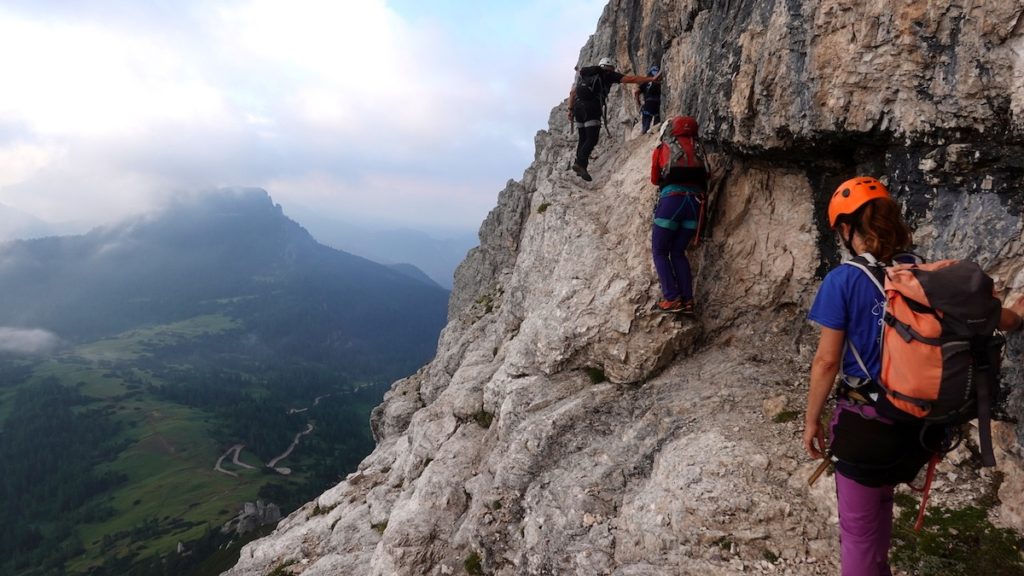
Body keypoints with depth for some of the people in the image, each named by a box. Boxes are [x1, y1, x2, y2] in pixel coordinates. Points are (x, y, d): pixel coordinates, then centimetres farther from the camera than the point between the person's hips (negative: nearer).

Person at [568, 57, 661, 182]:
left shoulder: (584, 73, 28)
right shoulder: (609, 75, 12)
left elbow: (572, 92, 21)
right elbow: (631, 79, 6)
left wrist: (570, 109, 21)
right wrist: (651, 79, 6)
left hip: (578, 106, 6)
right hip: (591, 107, -6)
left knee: (583, 138, 16)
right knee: (592, 139, -11)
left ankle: (579, 165, 15)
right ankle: (580, 163, -27)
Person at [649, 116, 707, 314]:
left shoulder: (662, 149, 9)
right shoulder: (697, 149, 17)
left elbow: (655, 179, 21)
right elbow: (703, 178, 21)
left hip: (672, 200, -4)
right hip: (695, 202, 4)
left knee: (660, 252, 6)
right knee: (678, 252, 13)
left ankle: (672, 299, -5)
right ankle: (687, 300, 4)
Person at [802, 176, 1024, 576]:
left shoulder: (843, 280, -17)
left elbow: (827, 361, -16)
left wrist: (811, 421, -3)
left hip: (866, 423, -4)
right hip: (922, 423, 5)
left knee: (858, 529, 13)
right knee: (878, 502, 34)